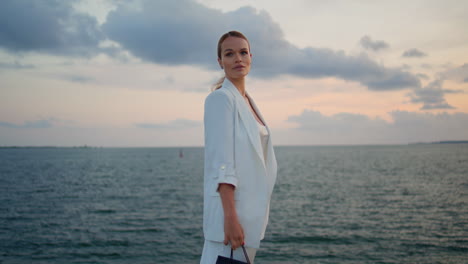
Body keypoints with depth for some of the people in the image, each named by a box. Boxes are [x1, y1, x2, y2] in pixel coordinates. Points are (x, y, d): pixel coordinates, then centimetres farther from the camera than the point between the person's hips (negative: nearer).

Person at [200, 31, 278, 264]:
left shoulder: (246, 100, 15)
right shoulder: (221, 98, -11)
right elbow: (222, 164, -20)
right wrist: (231, 217, -25)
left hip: (251, 210, 9)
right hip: (231, 207, -9)